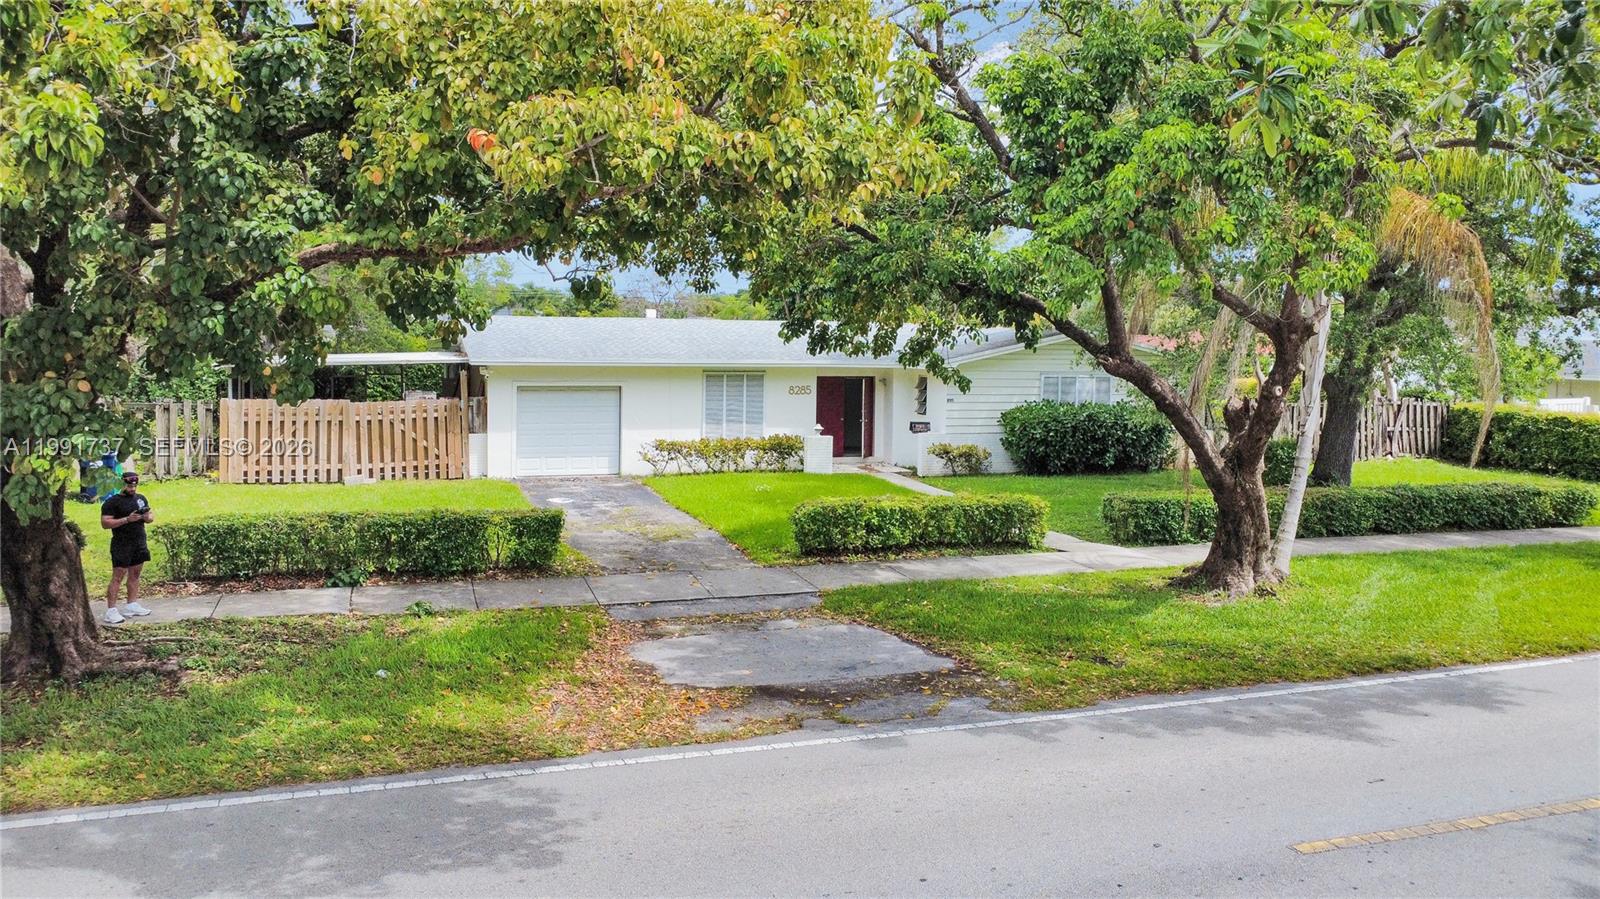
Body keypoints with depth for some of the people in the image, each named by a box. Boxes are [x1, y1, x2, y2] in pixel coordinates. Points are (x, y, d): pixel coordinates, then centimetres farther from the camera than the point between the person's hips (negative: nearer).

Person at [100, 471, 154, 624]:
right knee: (118, 576, -8)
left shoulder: (141, 498, 13)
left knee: (135, 574, 12)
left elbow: (151, 516, 20)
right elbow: (105, 523, -14)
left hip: (139, 543, 7)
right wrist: (127, 519, -22)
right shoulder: (112, 502, -7)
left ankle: (132, 605, 20)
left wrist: (147, 517, -4)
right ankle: (111, 611, -9)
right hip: (121, 545, -7)